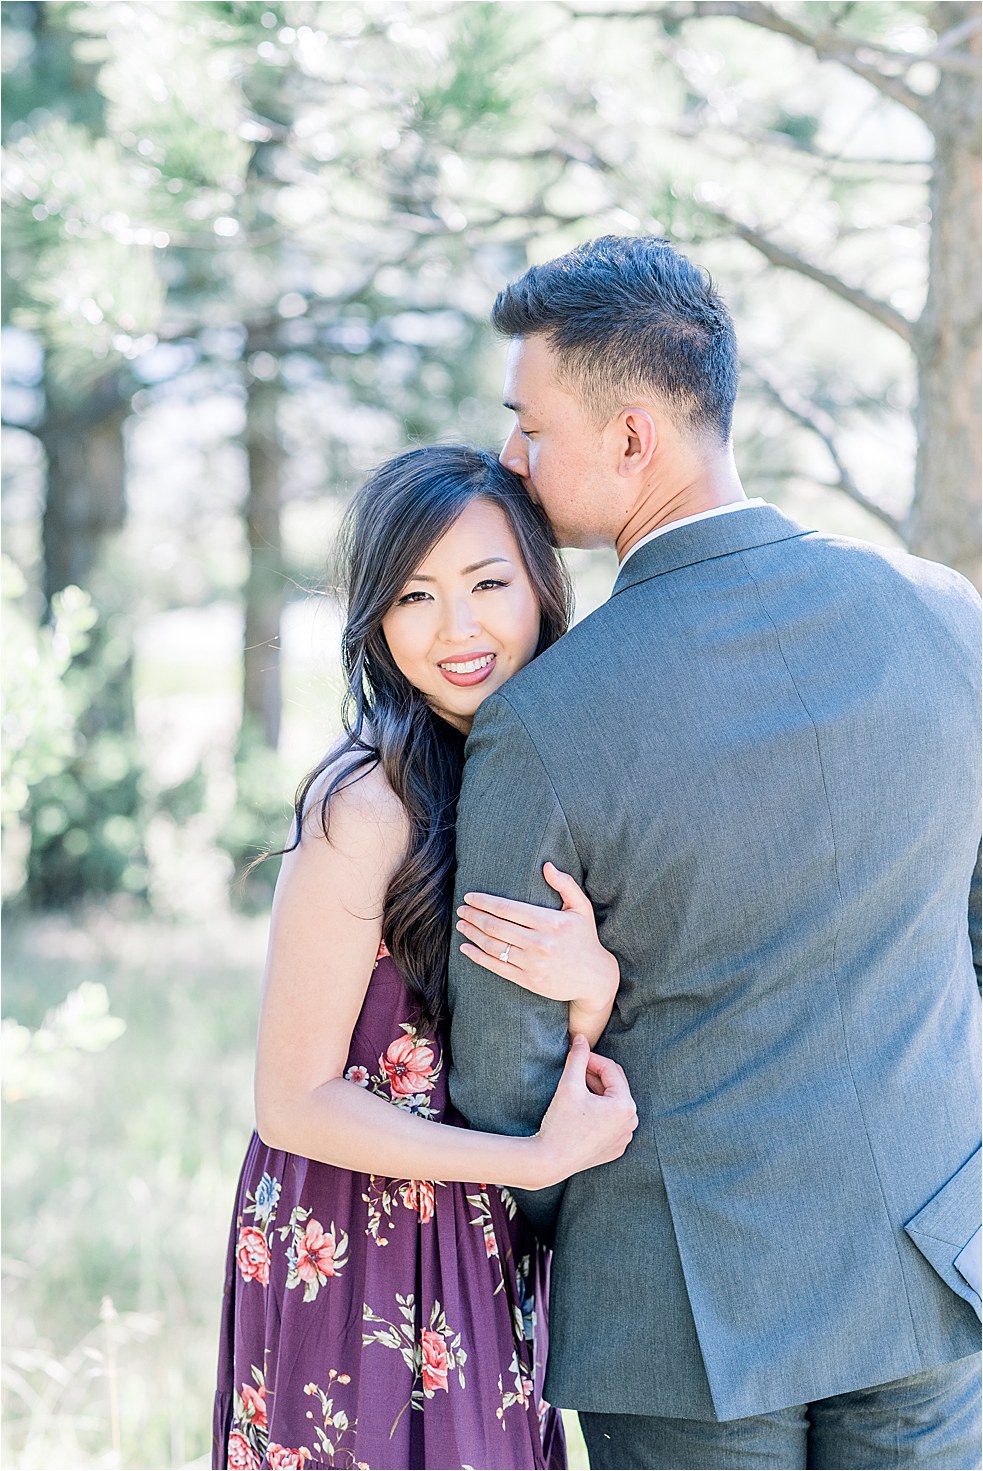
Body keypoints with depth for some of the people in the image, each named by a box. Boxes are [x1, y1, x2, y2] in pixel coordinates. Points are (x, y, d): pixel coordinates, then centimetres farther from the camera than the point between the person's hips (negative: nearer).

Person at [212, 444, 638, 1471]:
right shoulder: (369, 806, -20)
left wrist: (594, 987, -22)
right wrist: (541, 1159, -18)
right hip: (356, 1248, -7)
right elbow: (294, 1103, -17)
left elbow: (572, 1081, 0)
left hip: (490, 1247, 7)